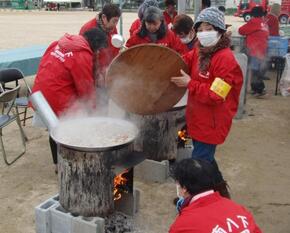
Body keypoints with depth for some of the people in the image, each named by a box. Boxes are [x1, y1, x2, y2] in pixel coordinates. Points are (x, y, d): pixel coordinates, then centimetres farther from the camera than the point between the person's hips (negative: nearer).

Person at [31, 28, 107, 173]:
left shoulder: (59, 44, 9)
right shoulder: (82, 56, -15)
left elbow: (44, 65, 15)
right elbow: (86, 88, -10)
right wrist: (92, 107, 5)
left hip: (40, 95, 9)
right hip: (59, 100, -9)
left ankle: (58, 163, 35)